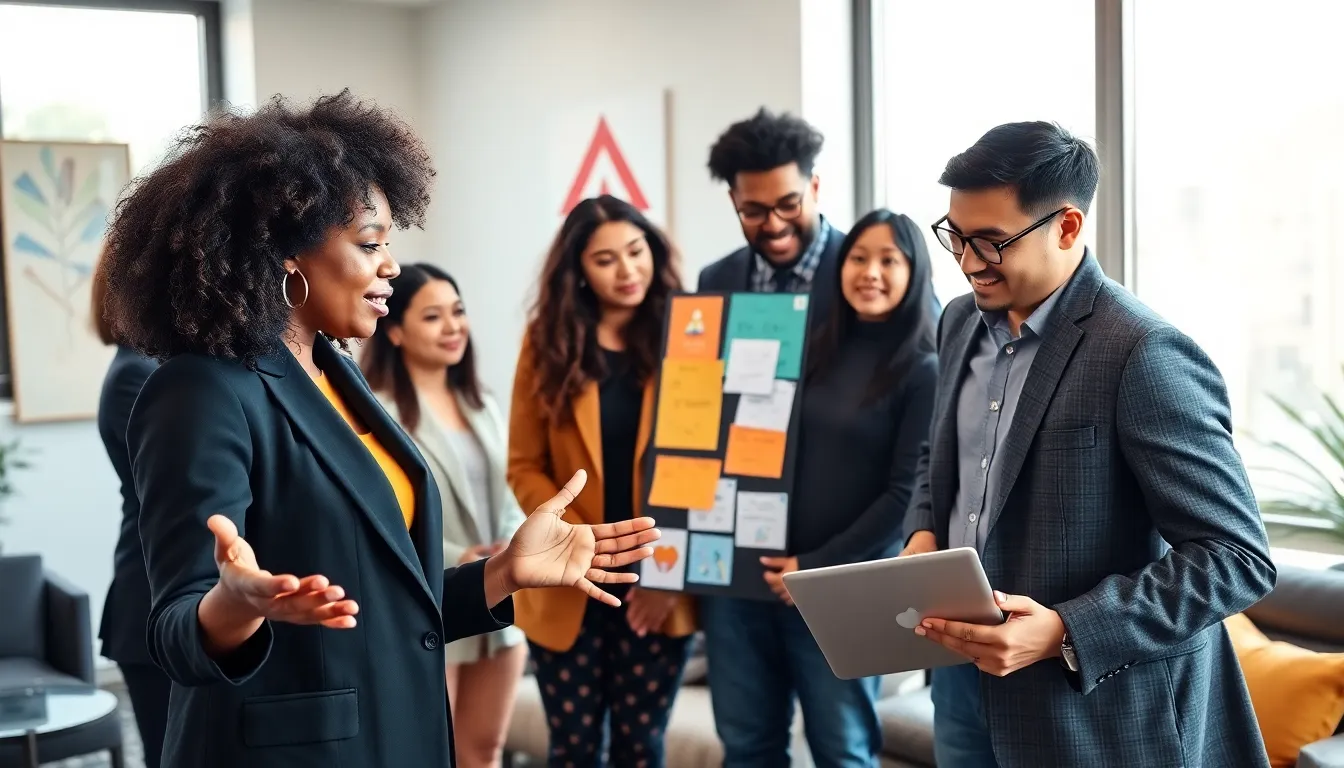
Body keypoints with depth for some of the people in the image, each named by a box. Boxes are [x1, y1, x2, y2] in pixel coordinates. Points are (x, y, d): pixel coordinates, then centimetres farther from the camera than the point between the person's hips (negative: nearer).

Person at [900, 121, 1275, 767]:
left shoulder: (1145, 353, -19)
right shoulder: (961, 322, 5)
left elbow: (1239, 557, -19)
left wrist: (1066, 633, -27)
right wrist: (924, 534, -1)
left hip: (1093, 707, -6)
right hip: (964, 679, 7)